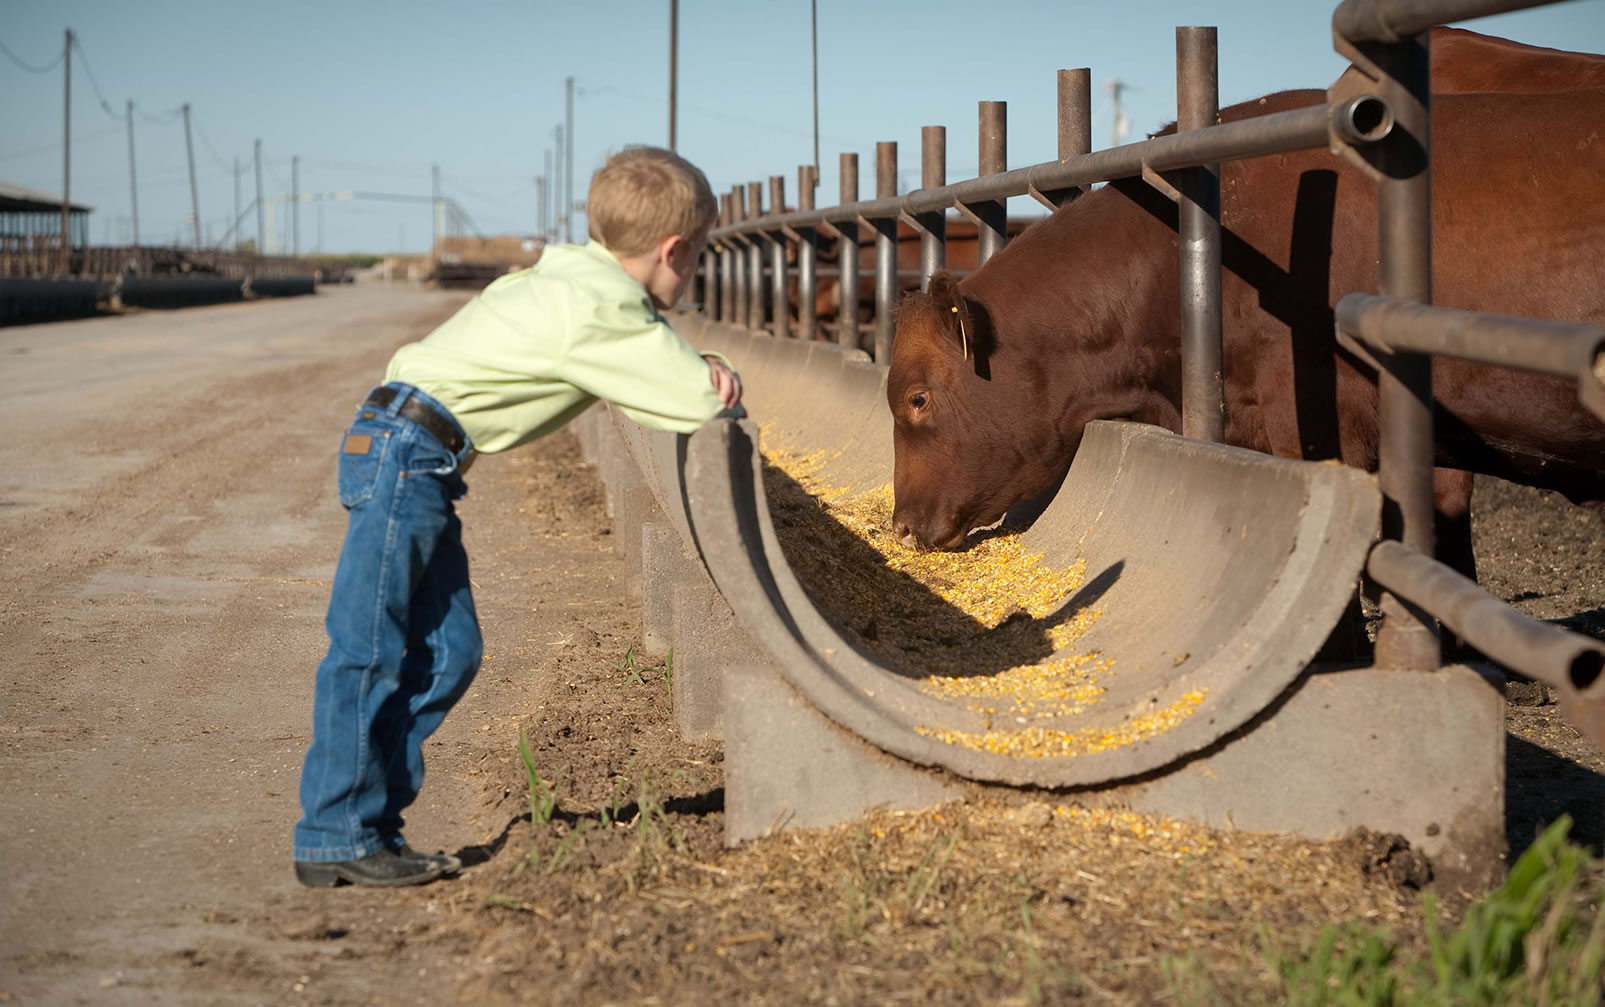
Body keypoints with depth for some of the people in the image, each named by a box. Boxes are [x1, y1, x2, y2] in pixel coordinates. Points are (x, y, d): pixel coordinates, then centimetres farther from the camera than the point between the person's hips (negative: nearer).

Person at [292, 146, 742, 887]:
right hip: (404, 450, -10)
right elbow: (696, 406, -13)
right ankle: (336, 839, -1)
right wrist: (716, 387, 10)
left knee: (447, 652, 8)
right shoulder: (602, 309, -16)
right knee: (368, 650, -5)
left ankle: (365, 821, 12)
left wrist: (701, 371, -2)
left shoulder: (582, 280, 14)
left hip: (421, 462, 10)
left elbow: (656, 379, 20)